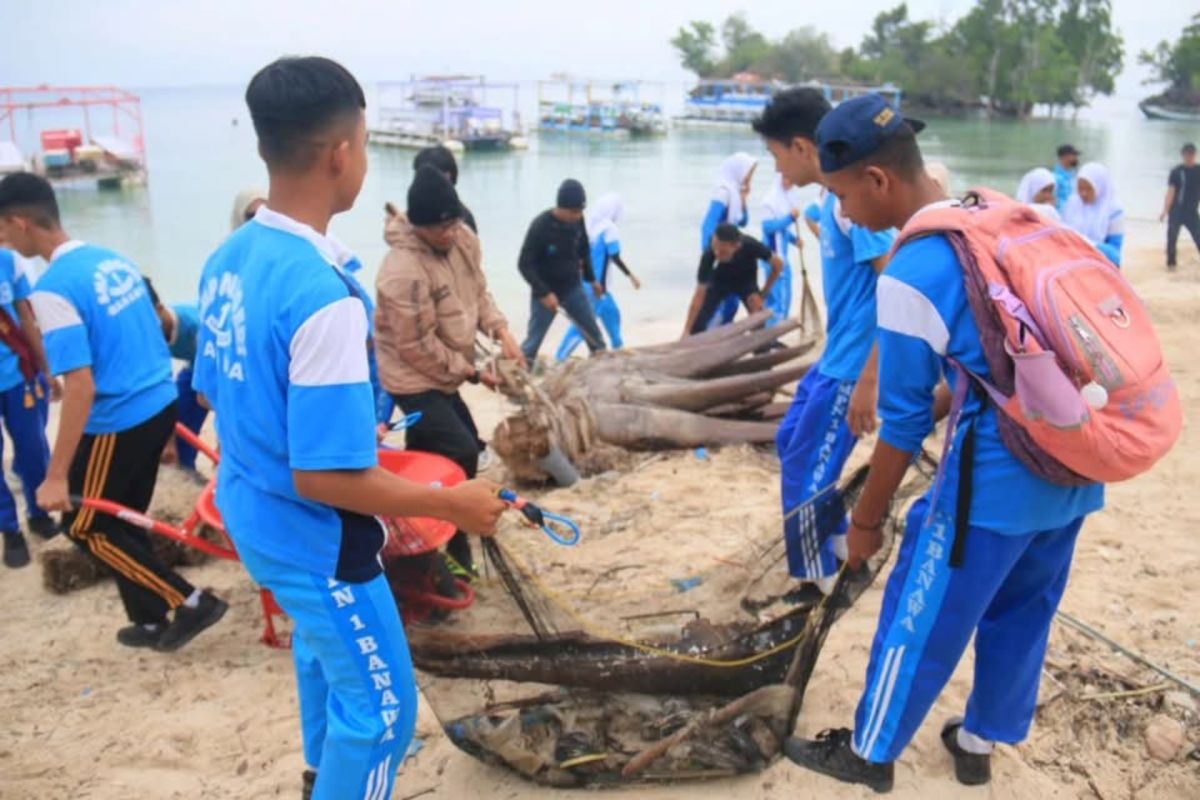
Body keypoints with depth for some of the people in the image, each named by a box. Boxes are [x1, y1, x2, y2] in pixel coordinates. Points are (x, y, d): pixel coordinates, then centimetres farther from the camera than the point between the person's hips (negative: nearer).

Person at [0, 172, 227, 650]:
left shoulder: (52, 289, -20)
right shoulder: (112, 260, 6)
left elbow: (81, 387, -25)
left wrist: (56, 476, -20)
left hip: (118, 423, -8)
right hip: (160, 405, 8)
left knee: (85, 526, 11)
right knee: (123, 520, 21)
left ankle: (190, 601, 9)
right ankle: (151, 621, 31)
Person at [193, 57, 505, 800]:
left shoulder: (227, 260, -3)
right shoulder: (322, 293, -30)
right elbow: (324, 478, -29)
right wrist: (453, 503, -18)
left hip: (252, 515, 9)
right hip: (316, 541, -9)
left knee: (324, 648, 32)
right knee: (379, 705, 11)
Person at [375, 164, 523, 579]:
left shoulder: (462, 239, -7)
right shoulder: (403, 271, -30)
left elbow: (479, 291, 7)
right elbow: (418, 349, -26)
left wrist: (501, 331, -11)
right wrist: (473, 372, -18)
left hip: (444, 372, 9)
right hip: (414, 377, -9)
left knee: (449, 449, 19)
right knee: (461, 454, -15)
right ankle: (453, 544, 2)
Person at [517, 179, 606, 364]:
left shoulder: (577, 220, -8)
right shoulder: (540, 226, -23)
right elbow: (524, 265, -20)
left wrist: (591, 278, 15)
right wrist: (544, 293, -25)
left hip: (573, 289, 5)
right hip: (546, 293, -5)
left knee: (595, 336, 9)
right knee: (532, 342, -1)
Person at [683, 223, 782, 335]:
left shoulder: (750, 245, -39)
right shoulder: (709, 255, -38)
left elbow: (778, 264, -21)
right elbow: (699, 296, -33)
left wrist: (763, 293, -17)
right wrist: (687, 331, -33)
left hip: (746, 281, 0)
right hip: (720, 281, 0)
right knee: (697, 322, -14)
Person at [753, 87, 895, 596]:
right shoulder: (836, 196, 9)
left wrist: (870, 380, -24)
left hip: (852, 365, -10)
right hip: (834, 357, 10)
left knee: (805, 473, 0)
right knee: (791, 440, 22)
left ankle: (819, 585, 18)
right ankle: (838, 547, 36)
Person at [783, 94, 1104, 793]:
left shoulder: (910, 277, -18)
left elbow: (904, 424, -12)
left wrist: (867, 519, 1)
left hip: (998, 481, -8)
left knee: (922, 620, 11)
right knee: (1022, 615, 22)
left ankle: (869, 752, 30)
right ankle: (980, 743, 42)